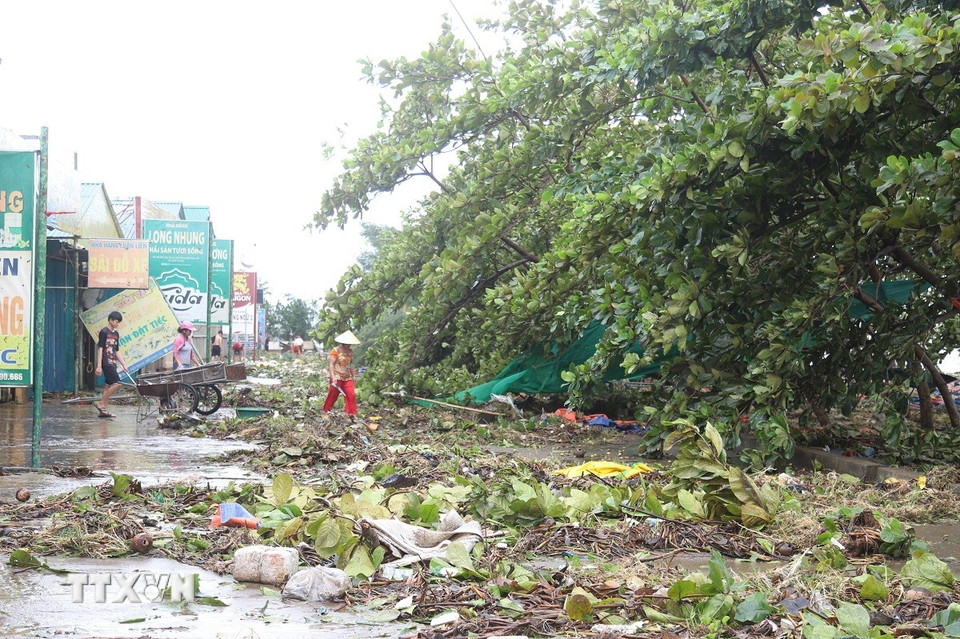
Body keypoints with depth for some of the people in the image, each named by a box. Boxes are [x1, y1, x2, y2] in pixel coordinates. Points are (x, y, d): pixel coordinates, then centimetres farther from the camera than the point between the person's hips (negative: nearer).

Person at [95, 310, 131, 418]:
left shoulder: (116, 334, 16)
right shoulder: (104, 332, -8)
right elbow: (100, 349, -12)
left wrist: (124, 365, 17)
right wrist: (99, 366, -18)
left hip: (112, 363, 8)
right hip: (106, 362, -8)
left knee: (108, 386, 7)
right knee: (117, 383, -16)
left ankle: (103, 410, 9)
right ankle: (101, 403, -9)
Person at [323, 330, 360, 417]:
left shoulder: (350, 351, 9)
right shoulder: (335, 350, -9)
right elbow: (331, 364, -13)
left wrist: (353, 376, 19)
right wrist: (333, 377, -21)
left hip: (347, 378, 5)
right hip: (337, 378, -5)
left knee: (351, 395, -6)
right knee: (332, 396, 2)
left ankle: (352, 414, -3)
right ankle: (325, 412, 18)